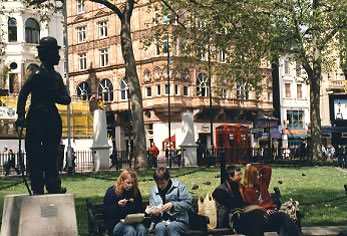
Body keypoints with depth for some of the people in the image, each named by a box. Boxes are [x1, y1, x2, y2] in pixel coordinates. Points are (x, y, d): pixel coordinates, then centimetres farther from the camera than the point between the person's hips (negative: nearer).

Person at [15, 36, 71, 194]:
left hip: (52, 118, 7)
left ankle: (53, 187, 12)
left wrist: (55, 97, -11)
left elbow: (67, 99, 9)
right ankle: (37, 189, 1)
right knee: (35, 155, -3)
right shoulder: (37, 74, -7)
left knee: (51, 154, 8)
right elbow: (23, 95, -8)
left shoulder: (56, 76, 12)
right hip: (37, 118, -7)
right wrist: (21, 116, -15)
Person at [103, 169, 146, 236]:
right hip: (115, 224, -4)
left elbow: (139, 210, 17)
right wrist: (118, 206, -22)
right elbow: (107, 213, -6)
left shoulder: (136, 191, 7)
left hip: (132, 222, 4)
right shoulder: (111, 192, -4)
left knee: (142, 229, -30)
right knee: (130, 231, -35)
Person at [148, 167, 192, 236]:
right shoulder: (153, 190, 11)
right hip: (161, 221, 2)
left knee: (171, 227, -36)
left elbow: (188, 203, -5)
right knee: (160, 227, -33)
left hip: (179, 220, -2)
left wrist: (172, 205, -20)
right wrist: (154, 212, -11)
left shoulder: (179, 185, 1)